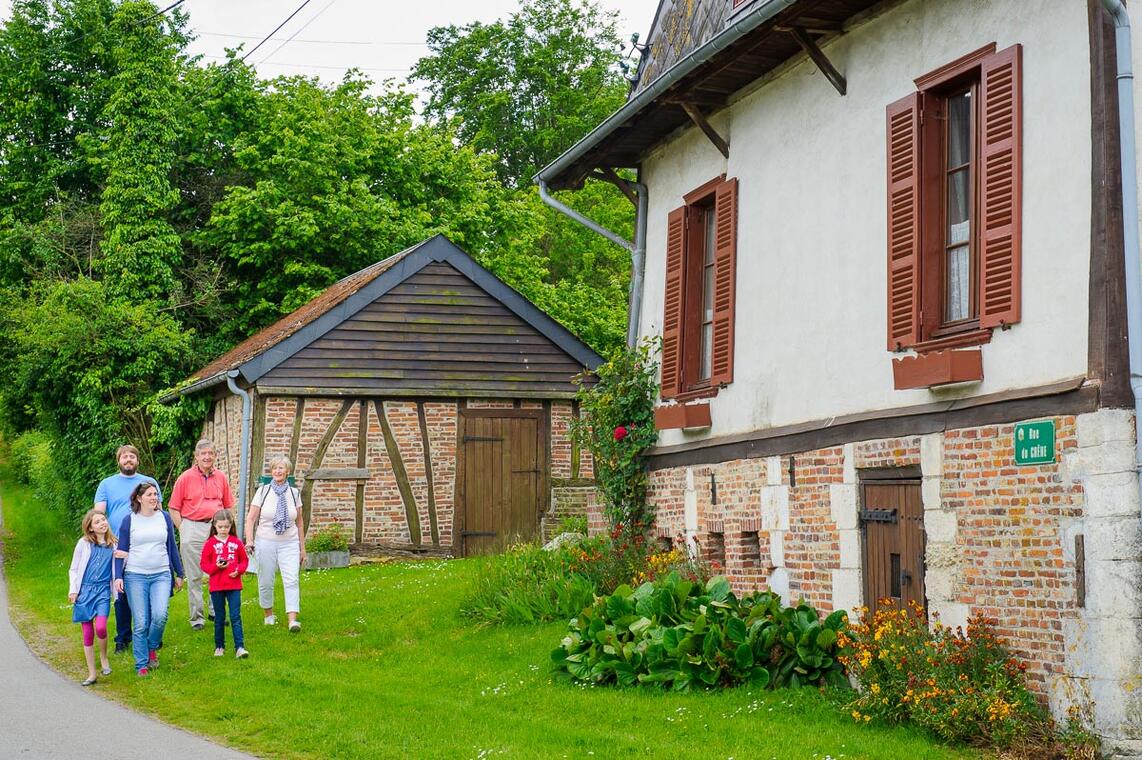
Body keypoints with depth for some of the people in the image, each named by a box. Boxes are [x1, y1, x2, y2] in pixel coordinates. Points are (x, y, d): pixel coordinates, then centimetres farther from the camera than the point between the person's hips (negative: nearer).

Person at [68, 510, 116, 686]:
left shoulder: (113, 544, 7)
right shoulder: (84, 543, 3)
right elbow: (73, 569, 8)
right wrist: (72, 590, -1)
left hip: (103, 589, 0)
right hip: (85, 590, 0)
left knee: (100, 627, -22)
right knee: (87, 632, 2)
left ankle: (103, 657, 7)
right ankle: (92, 674, 11)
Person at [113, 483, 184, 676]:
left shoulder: (164, 518, 7)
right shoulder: (129, 521, 1)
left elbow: (172, 548, 15)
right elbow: (121, 551, 5)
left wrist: (179, 574, 17)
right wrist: (118, 577, -5)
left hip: (161, 575, 1)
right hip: (135, 576, -1)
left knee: (160, 615, -18)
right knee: (140, 623, -3)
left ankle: (152, 647, 10)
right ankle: (141, 664, 9)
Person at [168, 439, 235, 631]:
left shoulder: (221, 477, 8)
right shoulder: (185, 478, -2)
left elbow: (227, 505, 16)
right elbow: (173, 508, 1)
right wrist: (183, 530, -5)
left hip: (216, 527, 3)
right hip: (192, 527, -3)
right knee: (194, 576, 2)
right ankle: (196, 617, 9)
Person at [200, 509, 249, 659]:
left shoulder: (236, 542, 2)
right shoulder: (210, 543, -2)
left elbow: (244, 560, 10)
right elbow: (203, 564, 0)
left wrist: (239, 570, -8)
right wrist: (216, 567, -16)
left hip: (234, 585, 0)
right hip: (216, 586, 0)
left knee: (236, 617, -4)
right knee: (219, 618, 10)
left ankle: (239, 647, -6)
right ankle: (219, 646, 21)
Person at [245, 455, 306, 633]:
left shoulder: (294, 493, 7)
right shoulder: (263, 491, 1)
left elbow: (299, 523, 15)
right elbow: (251, 518, 1)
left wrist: (302, 548, 17)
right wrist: (249, 540, -12)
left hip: (289, 544, 1)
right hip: (266, 543, 0)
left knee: (291, 581, -13)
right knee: (265, 582, 7)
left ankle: (292, 620, -21)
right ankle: (268, 615, 27)